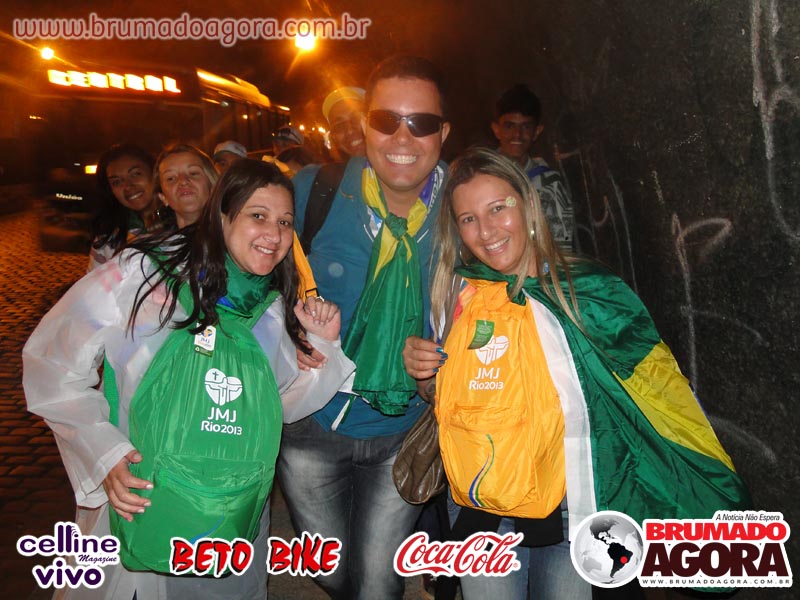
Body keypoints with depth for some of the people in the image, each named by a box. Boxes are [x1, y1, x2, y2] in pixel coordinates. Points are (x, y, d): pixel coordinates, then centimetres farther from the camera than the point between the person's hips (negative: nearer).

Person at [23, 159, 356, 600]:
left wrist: (326, 346, -10)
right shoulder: (144, 273, -15)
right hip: (138, 508, -4)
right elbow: (53, 362, -8)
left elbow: (282, 403, 5)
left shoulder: (276, 304, 0)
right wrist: (104, 453, -17)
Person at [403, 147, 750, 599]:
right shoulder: (456, 294, -3)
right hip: (478, 508, 3)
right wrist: (424, 375, -11)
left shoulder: (589, 293, -12)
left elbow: (660, 390, -6)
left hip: (573, 509, -2)